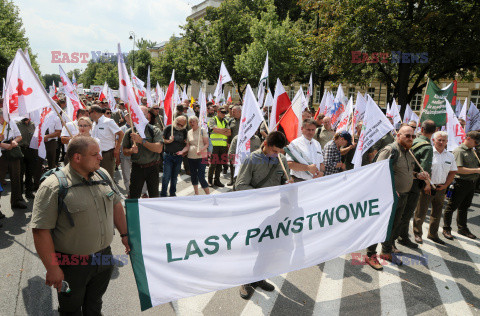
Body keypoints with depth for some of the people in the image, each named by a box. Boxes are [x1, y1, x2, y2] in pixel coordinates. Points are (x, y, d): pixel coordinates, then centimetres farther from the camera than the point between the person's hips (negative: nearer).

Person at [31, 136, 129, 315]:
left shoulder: (102, 175, -1)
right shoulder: (53, 187, -22)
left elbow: (116, 204, 11)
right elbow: (40, 230, -21)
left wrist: (124, 234, 10)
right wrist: (52, 268, -19)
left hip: (104, 257, 5)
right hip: (73, 265, -5)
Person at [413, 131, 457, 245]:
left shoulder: (450, 156, 9)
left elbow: (452, 172, 15)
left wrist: (445, 185, 3)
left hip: (441, 188, 6)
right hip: (427, 187, -5)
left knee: (437, 213, 14)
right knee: (421, 211, 0)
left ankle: (433, 234, 28)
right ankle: (417, 234, 15)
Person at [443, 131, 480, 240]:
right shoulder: (459, 151, -14)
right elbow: (459, 169, -22)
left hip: (471, 183, 8)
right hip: (461, 183, -8)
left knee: (464, 207, 19)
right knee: (452, 207, 1)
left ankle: (462, 228, 31)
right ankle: (446, 229, 12)